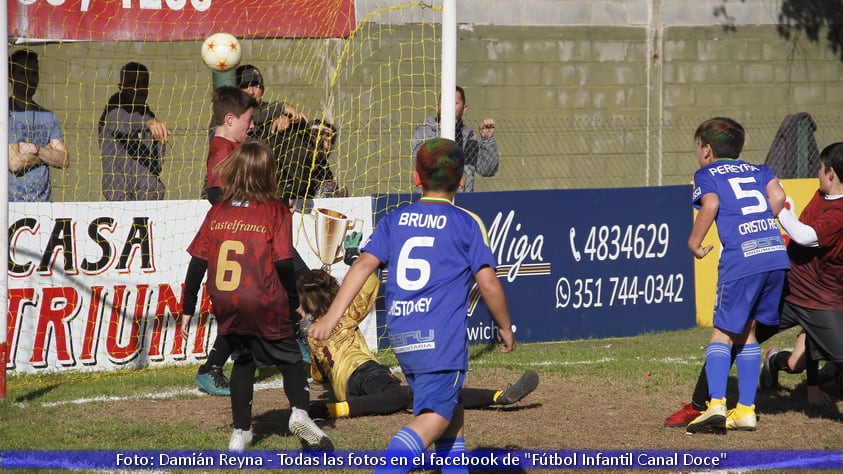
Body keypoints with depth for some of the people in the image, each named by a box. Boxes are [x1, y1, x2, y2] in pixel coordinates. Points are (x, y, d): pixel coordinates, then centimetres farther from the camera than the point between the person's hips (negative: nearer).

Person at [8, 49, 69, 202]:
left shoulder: (48, 117, 14)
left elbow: (64, 160, 5)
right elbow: (14, 163, -13)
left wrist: (35, 149, -11)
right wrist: (48, 152, 1)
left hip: (43, 201, 5)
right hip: (12, 203, -5)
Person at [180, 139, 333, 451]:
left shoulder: (217, 212, 5)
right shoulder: (276, 212, -5)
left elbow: (197, 264, 5)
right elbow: (284, 263, -10)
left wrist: (188, 310, 11)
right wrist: (293, 302, 4)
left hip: (226, 307, 3)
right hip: (266, 307, -3)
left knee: (243, 361, 20)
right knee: (289, 358, 12)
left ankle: (241, 432, 16)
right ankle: (299, 412, -11)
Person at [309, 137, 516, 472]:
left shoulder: (395, 220, 11)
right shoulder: (467, 224, 1)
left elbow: (363, 265, -1)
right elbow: (489, 284, -4)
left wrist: (331, 317, -4)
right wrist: (505, 328, 12)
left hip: (401, 337, 6)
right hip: (441, 337, -6)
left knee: (450, 406, 23)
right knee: (434, 417, -12)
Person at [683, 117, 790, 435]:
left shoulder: (707, 174, 12)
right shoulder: (758, 170, 25)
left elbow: (711, 204, -8)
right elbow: (777, 196, 6)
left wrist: (694, 242, 2)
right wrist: (759, 227, 16)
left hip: (741, 258, -5)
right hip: (776, 253, 5)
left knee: (723, 332, -1)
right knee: (747, 331, 16)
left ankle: (716, 404, -18)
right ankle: (746, 409, 14)